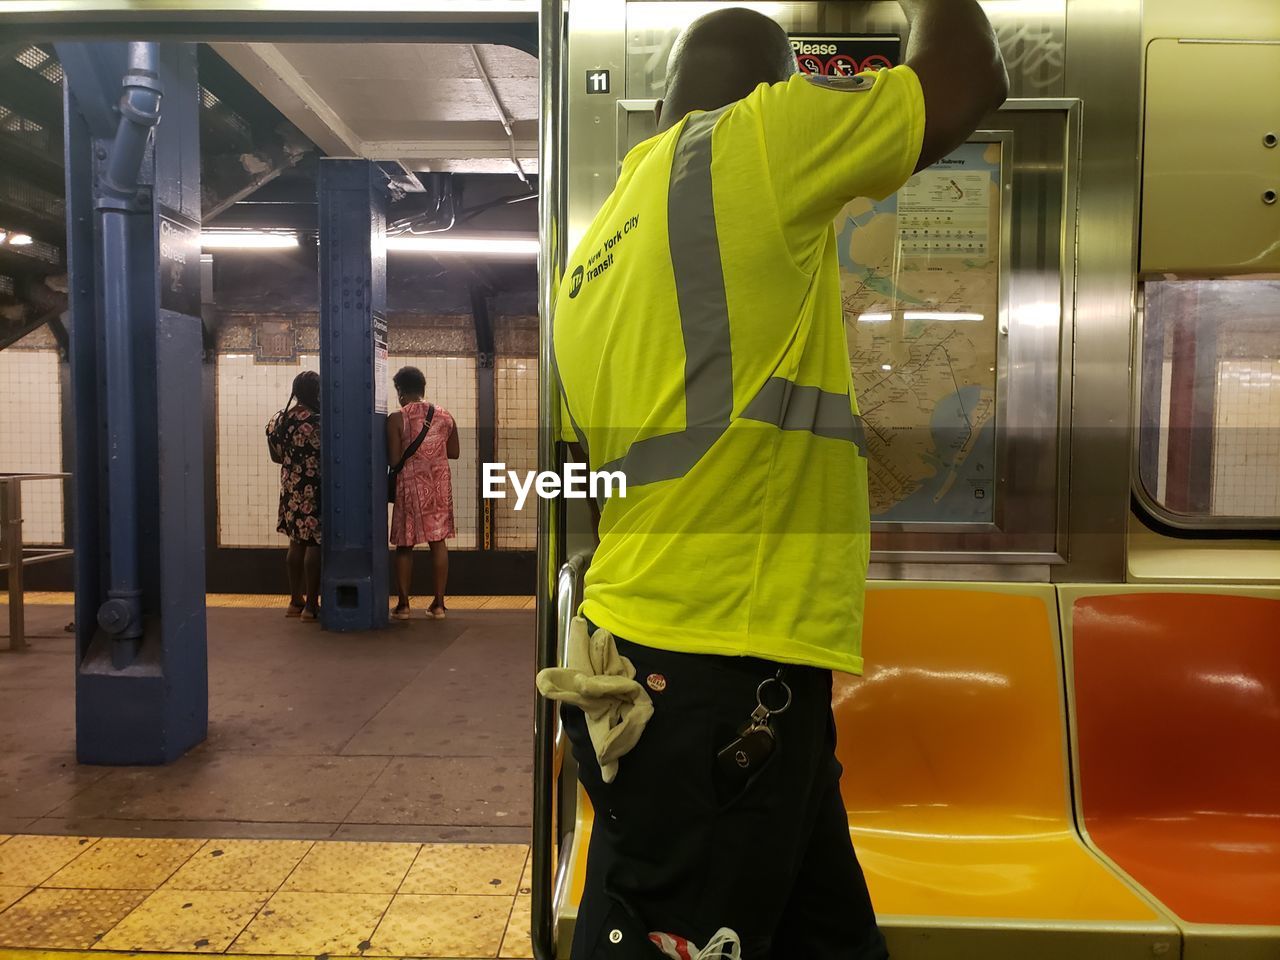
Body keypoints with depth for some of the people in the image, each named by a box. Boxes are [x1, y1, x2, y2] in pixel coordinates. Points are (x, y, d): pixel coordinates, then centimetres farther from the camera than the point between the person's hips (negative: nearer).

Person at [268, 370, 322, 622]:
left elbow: (277, 455, 15)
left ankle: (296, 600, 22)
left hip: (290, 489, 7)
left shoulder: (279, 420, 5)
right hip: (314, 490, -7)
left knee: (296, 543, 15)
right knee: (314, 544, -2)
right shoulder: (319, 421, -17)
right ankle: (311, 605, 1)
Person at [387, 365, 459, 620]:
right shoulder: (444, 416, 3)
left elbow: (393, 460, -11)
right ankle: (438, 604, 9)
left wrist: (407, 452, 9)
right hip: (439, 485, 3)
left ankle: (403, 604, 11)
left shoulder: (396, 419, -9)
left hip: (410, 485, -3)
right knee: (438, 542, 7)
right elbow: (454, 452, 10)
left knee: (404, 544, 7)